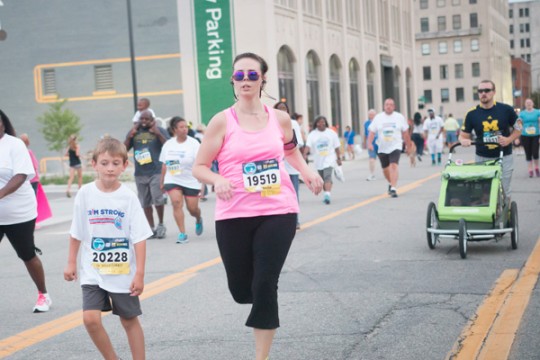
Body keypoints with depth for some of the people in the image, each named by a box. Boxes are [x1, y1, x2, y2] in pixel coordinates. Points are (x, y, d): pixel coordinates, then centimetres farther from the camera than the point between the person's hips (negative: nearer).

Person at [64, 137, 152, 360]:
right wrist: (71, 262, 8)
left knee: (130, 321, 10)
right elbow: (76, 233, 7)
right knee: (90, 318, -11)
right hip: (93, 272, 1)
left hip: (124, 273, -1)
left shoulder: (128, 197, -10)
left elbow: (139, 238, -9)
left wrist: (139, 274, -11)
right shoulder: (85, 194, -4)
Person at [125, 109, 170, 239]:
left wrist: (158, 133, -14)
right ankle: (151, 228, 17)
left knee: (158, 199, -12)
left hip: (156, 171, -4)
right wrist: (129, 137, -3)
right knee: (145, 202, 7)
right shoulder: (134, 132, 13)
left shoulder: (159, 131, 3)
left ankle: (161, 224, 8)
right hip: (140, 173, 4)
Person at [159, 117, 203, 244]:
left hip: (191, 181, -2)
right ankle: (182, 233, -11)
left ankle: (198, 220, 40)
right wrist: (162, 182, 16)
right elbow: (165, 165, 13)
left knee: (192, 208, 2)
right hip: (172, 180, 2)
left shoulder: (193, 143, -8)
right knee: (176, 202, -17)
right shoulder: (168, 145, 5)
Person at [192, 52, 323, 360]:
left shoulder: (280, 118, 4)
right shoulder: (222, 121, -5)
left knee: (265, 285, -6)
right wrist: (218, 180, -24)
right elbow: (199, 167, -3)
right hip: (234, 215, 0)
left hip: (278, 212, 1)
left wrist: (308, 172, 7)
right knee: (241, 290, 8)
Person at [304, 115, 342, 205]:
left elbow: (337, 147, 9)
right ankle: (327, 195, 31)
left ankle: (327, 195, -31)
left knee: (327, 178, -20)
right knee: (323, 180, 13)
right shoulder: (312, 134, 0)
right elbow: (308, 146, -14)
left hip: (329, 160, -2)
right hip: (318, 161, 3)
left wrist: (338, 158, 11)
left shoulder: (331, 133, 3)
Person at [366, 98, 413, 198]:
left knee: (394, 166, -21)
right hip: (382, 148, 3)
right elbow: (372, 132, 1)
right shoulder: (378, 117, 2)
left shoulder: (400, 117, 2)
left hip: (395, 147, -2)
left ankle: (393, 188, -25)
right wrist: (369, 143, -13)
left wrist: (409, 146, 11)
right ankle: (391, 183, 41)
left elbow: (405, 133, 8)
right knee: (385, 169, 13)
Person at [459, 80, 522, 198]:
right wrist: (464, 141, -18)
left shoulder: (506, 110, -3)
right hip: (482, 158, 1)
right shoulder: (472, 114, -1)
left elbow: (518, 128, 8)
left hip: (504, 157, 0)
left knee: (504, 191, 5)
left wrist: (509, 139, -10)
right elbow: (463, 135, 6)